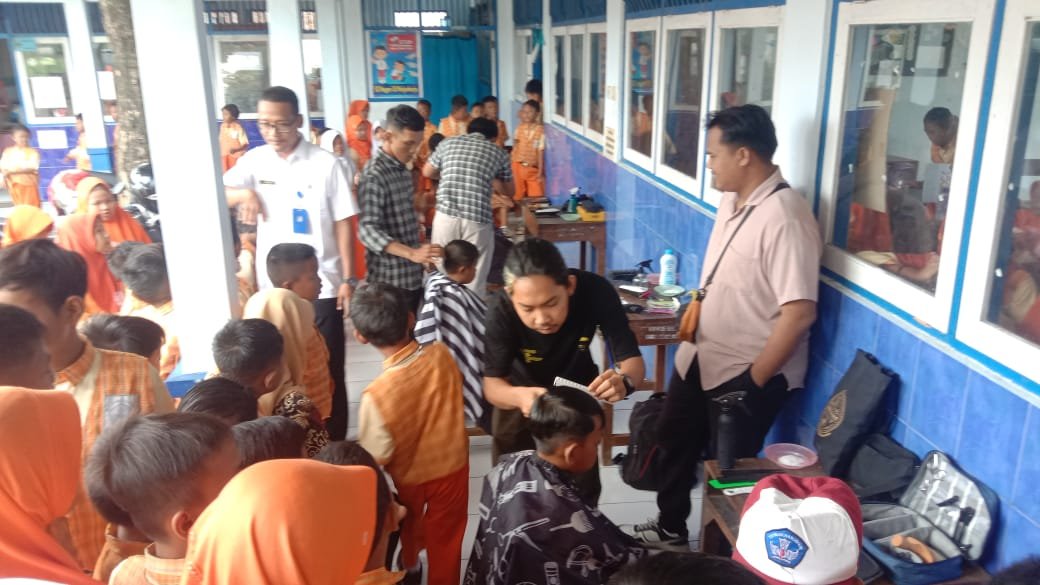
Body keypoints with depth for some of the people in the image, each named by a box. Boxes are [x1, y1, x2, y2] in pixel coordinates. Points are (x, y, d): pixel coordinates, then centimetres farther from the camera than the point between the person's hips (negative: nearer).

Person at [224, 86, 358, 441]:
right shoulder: (255, 160, 3)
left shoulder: (326, 164, -7)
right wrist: (244, 193, -22)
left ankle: (334, 443, 21)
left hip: (320, 285, -3)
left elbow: (343, 224, -5)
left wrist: (347, 278, -8)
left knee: (327, 370, 6)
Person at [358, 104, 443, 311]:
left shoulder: (403, 170, 11)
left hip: (413, 274, 9)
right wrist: (412, 253, -36)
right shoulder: (374, 175, -17)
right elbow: (369, 231, -25)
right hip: (390, 280, -9)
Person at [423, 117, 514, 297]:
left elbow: (427, 172, 29)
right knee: (475, 282, 5)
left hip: (446, 215, 2)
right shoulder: (499, 153, 13)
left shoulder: (448, 143, 16)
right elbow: (509, 191, 24)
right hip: (478, 220, -2)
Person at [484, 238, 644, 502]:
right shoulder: (500, 308, -36)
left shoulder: (596, 291, -34)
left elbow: (633, 359, -31)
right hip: (518, 394, -1)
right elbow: (491, 384, -34)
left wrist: (623, 380, -55)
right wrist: (518, 396, -57)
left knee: (583, 488, 13)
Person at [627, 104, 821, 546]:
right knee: (674, 442, 22)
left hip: (745, 373, -9)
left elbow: (800, 313, -28)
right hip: (700, 356, 9)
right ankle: (670, 528, 46)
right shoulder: (732, 199, 3)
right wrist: (696, 309, 12)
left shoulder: (784, 217, -26)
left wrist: (753, 381, -21)